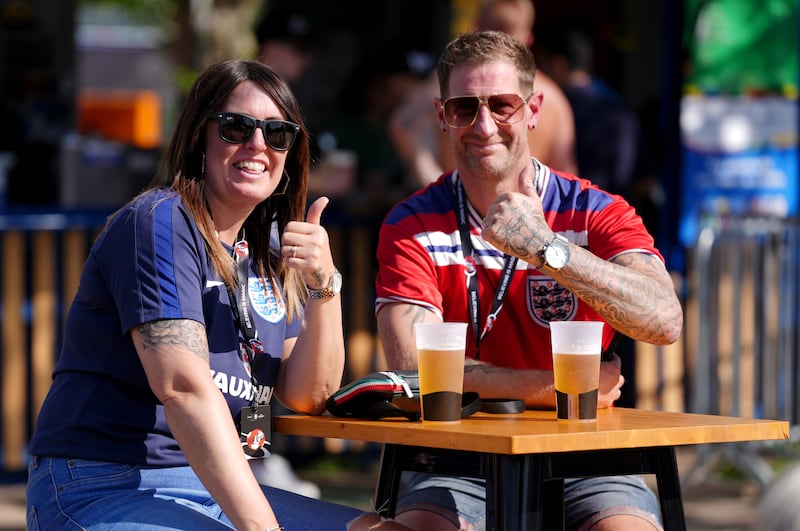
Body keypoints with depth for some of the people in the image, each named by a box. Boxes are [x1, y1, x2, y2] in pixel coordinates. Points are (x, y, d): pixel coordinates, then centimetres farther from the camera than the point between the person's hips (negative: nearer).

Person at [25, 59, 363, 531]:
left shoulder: (271, 253, 14)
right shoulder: (159, 222, -11)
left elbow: (308, 397, 9)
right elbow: (183, 386, -23)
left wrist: (324, 284, -7)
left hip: (222, 490, 8)